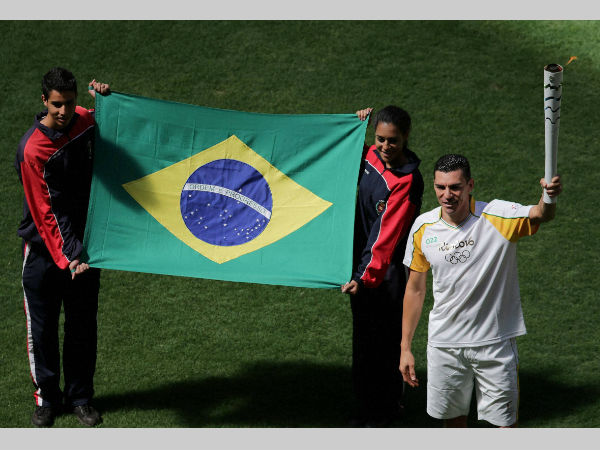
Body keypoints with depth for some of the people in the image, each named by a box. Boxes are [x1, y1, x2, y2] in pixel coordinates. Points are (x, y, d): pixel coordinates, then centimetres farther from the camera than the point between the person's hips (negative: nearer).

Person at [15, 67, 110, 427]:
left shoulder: (84, 120, -4)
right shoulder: (33, 149, -21)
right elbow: (46, 213, -20)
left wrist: (107, 97, 1)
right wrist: (67, 257, -25)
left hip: (83, 242, 5)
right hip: (44, 249, -4)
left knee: (83, 324, 11)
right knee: (42, 326, 6)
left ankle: (80, 397, 25)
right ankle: (47, 397, 23)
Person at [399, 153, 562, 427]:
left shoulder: (498, 217, -12)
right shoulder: (423, 228, -2)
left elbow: (540, 215, -31)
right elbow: (415, 289, 7)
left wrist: (548, 198, -55)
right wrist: (405, 348, 7)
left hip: (494, 343, -3)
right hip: (444, 344, 3)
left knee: (505, 425, 0)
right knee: (453, 421, 14)